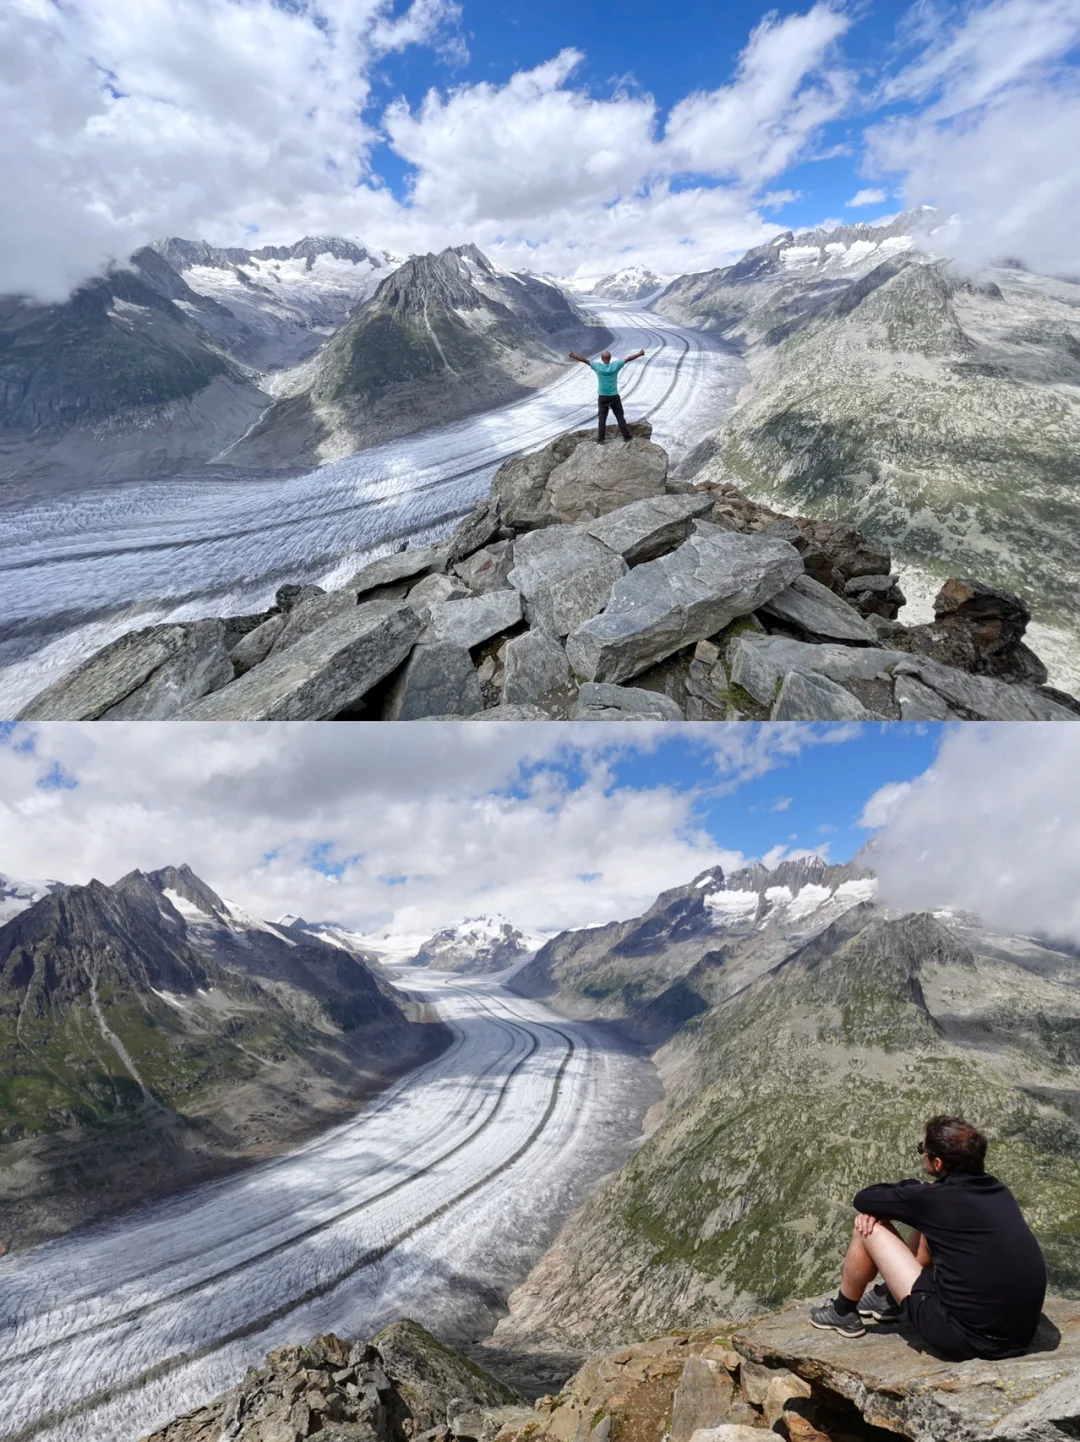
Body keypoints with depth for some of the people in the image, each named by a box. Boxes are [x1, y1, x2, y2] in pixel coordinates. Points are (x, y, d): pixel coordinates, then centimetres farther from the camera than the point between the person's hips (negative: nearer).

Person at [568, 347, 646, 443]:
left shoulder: (598, 366, -10)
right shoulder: (615, 365, -9)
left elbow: (584, 360, 0)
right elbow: (628, 359, 2)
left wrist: (573, 356, 12)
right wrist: (640, 354, 14)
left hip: (602, 397, 0)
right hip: (614, 397, 0)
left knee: (602, 418, 5)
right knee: (620, 417, 9)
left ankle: (600, 440, 3)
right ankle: (626, 436, 13)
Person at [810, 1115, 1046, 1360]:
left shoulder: (934, 1198, -17)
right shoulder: (998, 1191, 4)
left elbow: (864, 1199, -3)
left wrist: (910, 1186, 13)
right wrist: (880, 1210, 7)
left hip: (964, 1338, -7)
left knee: (869, 1231, 2)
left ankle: (843, 1313, 25)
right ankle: (886, 1297, 40)